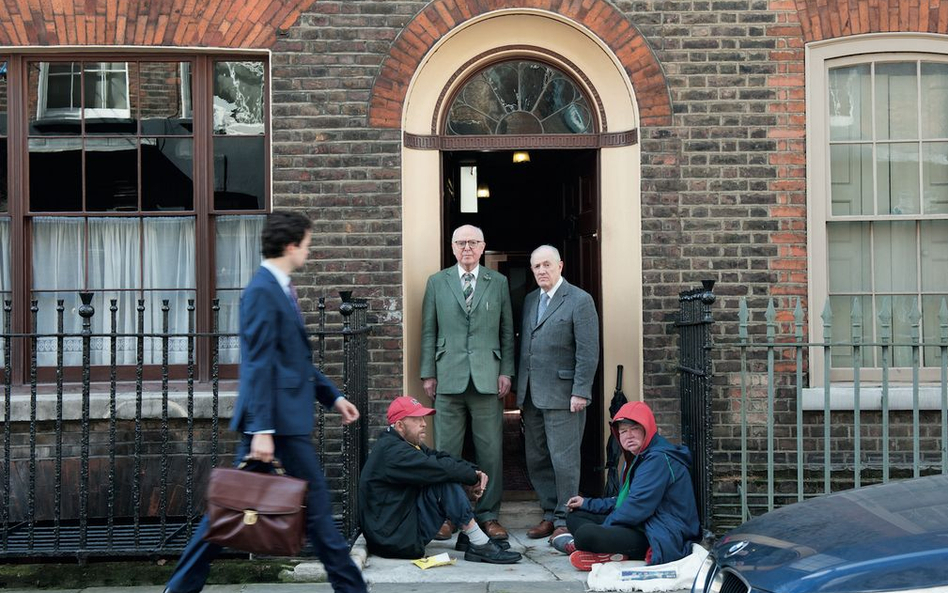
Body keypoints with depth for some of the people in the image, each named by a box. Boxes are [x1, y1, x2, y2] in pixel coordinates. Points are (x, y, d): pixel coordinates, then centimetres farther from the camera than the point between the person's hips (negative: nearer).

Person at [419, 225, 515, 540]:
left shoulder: (498, 282, 11)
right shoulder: (437, 282, 10)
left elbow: (507, 331, 10)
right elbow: (428, 331, 8)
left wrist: (506, 372, 2)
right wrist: (428, 374, 2)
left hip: (487, 379, 0)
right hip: (449, 378, 0)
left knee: (490, 450, 3)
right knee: (445, 451, 3)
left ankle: (489, 515, 12)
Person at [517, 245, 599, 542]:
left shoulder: (579, 300, -6)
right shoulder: (530, 300, 16)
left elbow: (588, 351, -10)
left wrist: (580, 392, -15)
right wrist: (519, 387, 11)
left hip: (561, 394, -7)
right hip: (531, 394, 7)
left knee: (564, 460, -3)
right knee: (536, 460, 11)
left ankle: (565, 520, 7)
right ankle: (550, 514, 22)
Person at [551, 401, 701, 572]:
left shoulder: (659, 459, -16)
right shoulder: (638, 458, 18)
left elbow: (638, 506, -21)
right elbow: (623, 501, 25)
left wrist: (605, 525, -11)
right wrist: (587, 503, 20)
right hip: (642, 528, 11)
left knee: (585, 534, -33)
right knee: (575, 516, 14)